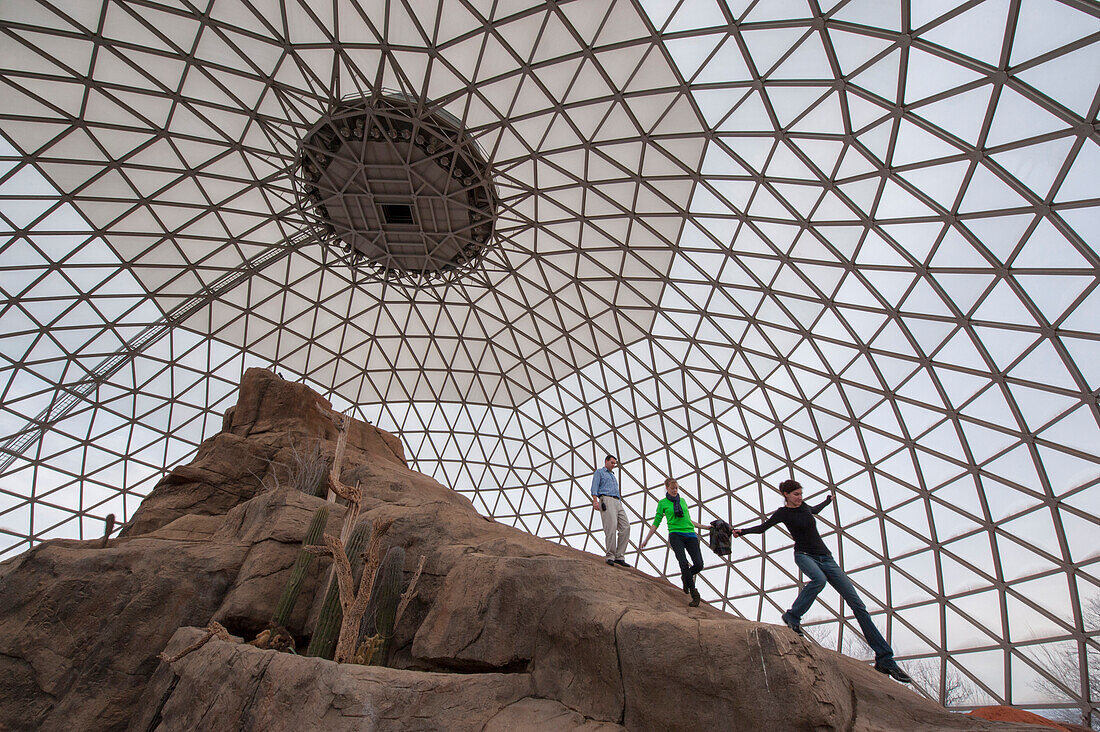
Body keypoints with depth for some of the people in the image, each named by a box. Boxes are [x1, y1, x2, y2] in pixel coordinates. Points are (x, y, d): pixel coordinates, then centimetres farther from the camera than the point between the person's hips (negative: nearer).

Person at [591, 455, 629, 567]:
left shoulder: (613, 476, 35)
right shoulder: (599, 472, 13)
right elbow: (594, 487, -1)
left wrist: (620, 504, 21)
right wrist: (595, 500, -17)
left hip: (617, 502, 7)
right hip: (606, 500, -7)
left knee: (626, 527, -9)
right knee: (611, 526, -19)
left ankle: (619, 556, -8)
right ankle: (610, 556, -15)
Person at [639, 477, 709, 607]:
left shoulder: (682, 500, 18)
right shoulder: (662, 503, 7)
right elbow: (656, 523, 9)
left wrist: (705, 526, 29)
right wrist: (645, 540, 6)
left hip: (690, 534, 4)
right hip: (676, 535, -4)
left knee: (699, 564, -10)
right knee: (684, 563, -20)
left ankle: (685, 577, 23)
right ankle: (694, 594, -5)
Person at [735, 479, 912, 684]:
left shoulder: (804, 507, 13)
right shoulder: (783, 513, -2)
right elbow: (763, 527, 1)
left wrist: (828, 499, 51)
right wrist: (742, 531, -9)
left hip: (825, 557, 5)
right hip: (804, 555, -5)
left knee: (858, 605, -4)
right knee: (819, 579, -41)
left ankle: (884, 658, 0)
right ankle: (792, 616, -21)